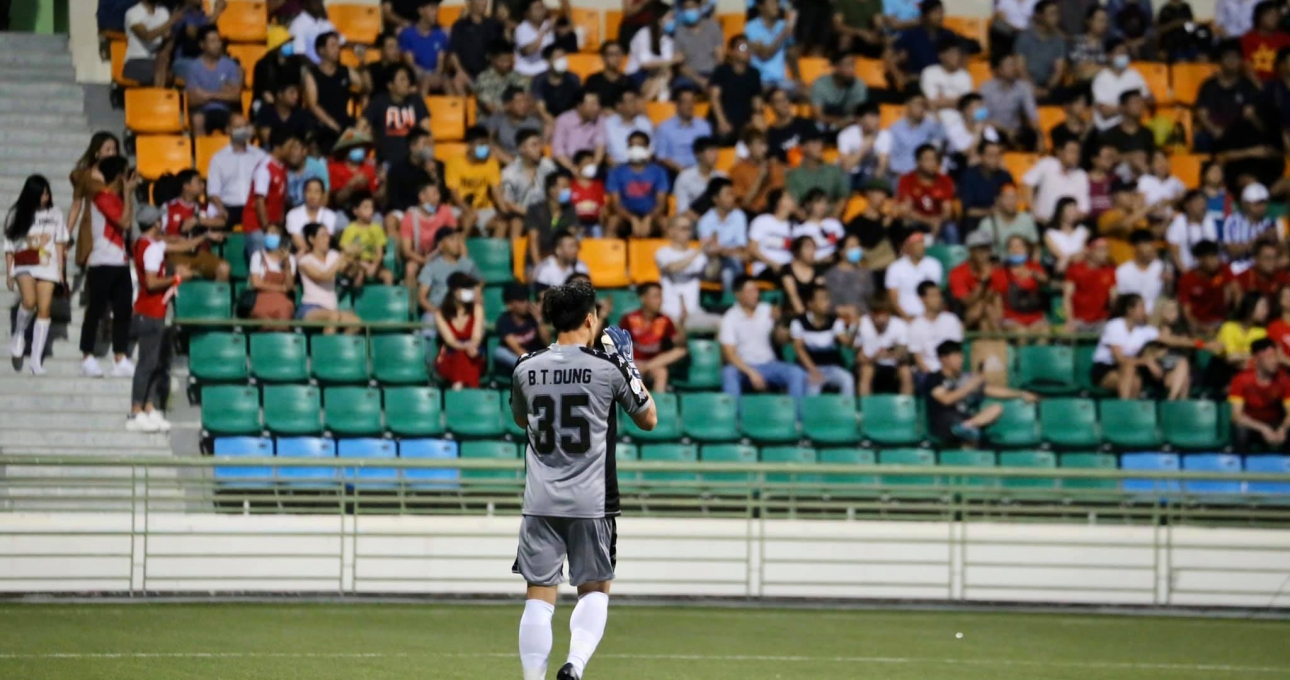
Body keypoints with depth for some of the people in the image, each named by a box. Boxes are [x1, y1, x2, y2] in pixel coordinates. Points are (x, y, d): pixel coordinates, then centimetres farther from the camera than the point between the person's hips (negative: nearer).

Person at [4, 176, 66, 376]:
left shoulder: (54, 214, 8)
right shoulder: (17, 215, 4)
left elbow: (59, 243, 11)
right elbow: (9, 246, 6)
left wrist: (61, 269, 5)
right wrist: (8, 273, 2)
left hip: (47, 266, 2)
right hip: (23, 266, -2)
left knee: (44, 309, -7)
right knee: (29, 301, -26)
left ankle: (36, 360, -4)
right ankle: (19, 335, 3)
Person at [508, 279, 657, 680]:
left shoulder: (526, 369, 2)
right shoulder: (608, 368, -6)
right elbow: (648, 420, 8)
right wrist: (628, 367, 16)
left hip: (540, 501, 2)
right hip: (591, 503, -2)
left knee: (539, 596, 3)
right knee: (594, 590, 12)